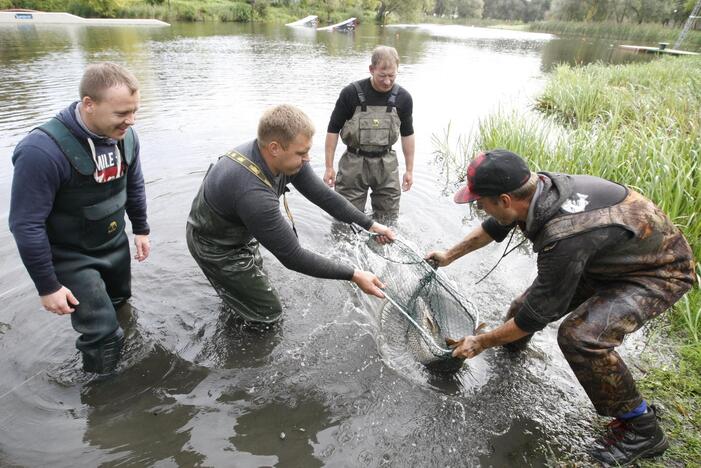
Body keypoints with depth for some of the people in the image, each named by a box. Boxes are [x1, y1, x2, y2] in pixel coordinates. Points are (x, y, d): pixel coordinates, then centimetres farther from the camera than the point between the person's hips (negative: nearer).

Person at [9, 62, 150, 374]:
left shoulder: (124, 136, -12)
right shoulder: (42, 150, -31)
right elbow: (26, 225, -25)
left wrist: (140, 228, 13)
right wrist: (47, 287, -18)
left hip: (115, 243, 6)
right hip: (71, 256, -6)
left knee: (119, 301, 26)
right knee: (103, 331, -3)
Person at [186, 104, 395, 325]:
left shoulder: (284, 157, -18)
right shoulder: (253, 193, -43)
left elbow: (323, 195, -9)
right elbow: (293, 257, -35)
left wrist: (371, 225, -9)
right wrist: (354, 275, -31)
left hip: (240, 232, 7)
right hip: (216, 247, -7)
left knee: (259, 283, 27)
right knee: (267, 314, 6)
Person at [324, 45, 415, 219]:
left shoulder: (403, 97, -3)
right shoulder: (351, 93, -12)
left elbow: (407, 134, 9)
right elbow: (333, 130, -5)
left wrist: (409, 170, 9)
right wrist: (329, 167, -6)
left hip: (386, 164, 3)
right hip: (354, 164, -2)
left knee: (388, 220, 11)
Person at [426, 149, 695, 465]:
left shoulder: (564, 237, -41)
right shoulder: (535, 186, -18)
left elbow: (538, 314, -28)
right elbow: (494, 227, 4)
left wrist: (481, 343, -14)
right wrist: (450, 255, 13)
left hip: (659, 272, -8)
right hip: (608, 258, 8)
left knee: (579, 335, -31)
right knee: (524, 306, 9)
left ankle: (640, 428, -4)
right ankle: (513, 344, 45)